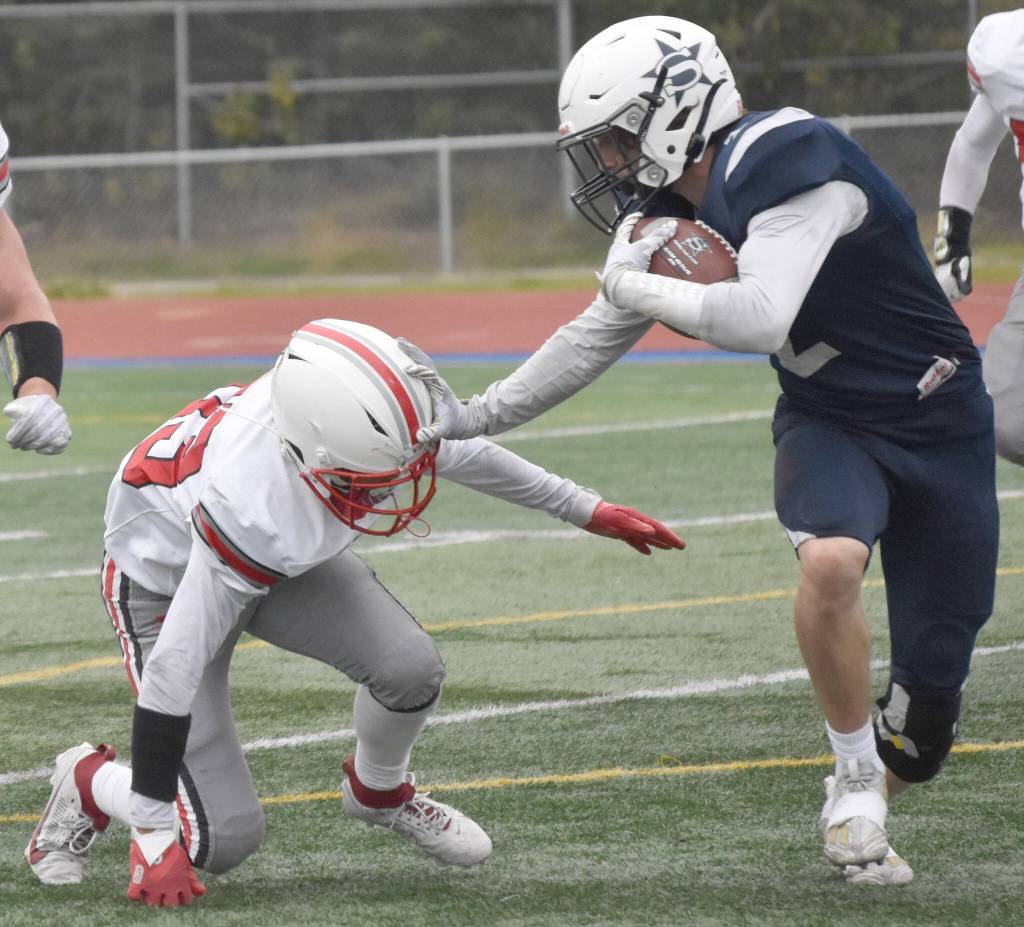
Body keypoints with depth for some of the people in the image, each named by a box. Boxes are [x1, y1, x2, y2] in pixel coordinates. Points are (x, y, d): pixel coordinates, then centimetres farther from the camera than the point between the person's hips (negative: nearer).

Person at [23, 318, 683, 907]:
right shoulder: (254, 510, -45)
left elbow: (463, 454, -3)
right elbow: (174, 669, -36)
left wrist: (589, 511, 8)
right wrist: (156, 840, -30)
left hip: (286, 555, 6)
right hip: (167, 582, -6)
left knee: (411, 667, -17)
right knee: (226, 839, -11)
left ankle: (379, 791, 17)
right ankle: (89, 782, 19)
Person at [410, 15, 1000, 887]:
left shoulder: (789, 164, -27)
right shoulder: (676, 209, -2)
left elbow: (762, 319, -38)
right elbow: (596, 339, 11)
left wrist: (640, 287, -23)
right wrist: (477, 417, 13)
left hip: (937, 423, -5)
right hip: (827, 422, 5)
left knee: (933, 677, -3)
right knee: (831, 560, -29)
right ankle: (857, 786, -13)